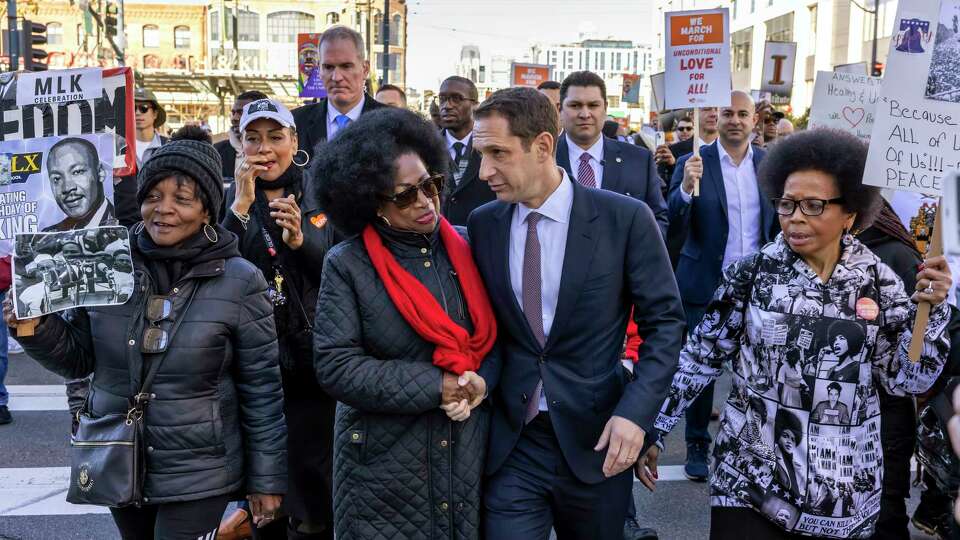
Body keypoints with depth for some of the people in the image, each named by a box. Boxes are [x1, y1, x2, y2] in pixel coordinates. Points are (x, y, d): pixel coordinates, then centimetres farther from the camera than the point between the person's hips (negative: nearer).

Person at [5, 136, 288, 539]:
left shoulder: (239, 283, -11)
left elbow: (262, 390, -6)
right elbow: (79, 358, 7)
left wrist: (267, 480, -3)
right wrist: (37, 328, -12)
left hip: (197, 475, -4)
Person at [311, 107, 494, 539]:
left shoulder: (464, 248, 3)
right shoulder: (348, 265, -8)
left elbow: (499, 334, 8)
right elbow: (335, 365, -14)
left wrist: (482, 381, -13)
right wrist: (436, 387, -17)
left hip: (468, 455, 4)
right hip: (384, 466, -3)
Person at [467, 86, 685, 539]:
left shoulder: (624, 218, -9)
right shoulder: (482, 224, 1)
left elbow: (664, 322, -5)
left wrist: (636, 411, -16)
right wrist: (481, 377, -12)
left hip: (595, 438, -1)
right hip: (509, 442, 2)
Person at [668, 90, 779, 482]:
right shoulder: (694, 164, -5)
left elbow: (778, 223, 11)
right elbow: (674, 224, -12)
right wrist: (686, 187, -29)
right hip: (706, 285, -2)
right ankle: (697, 446, 21)